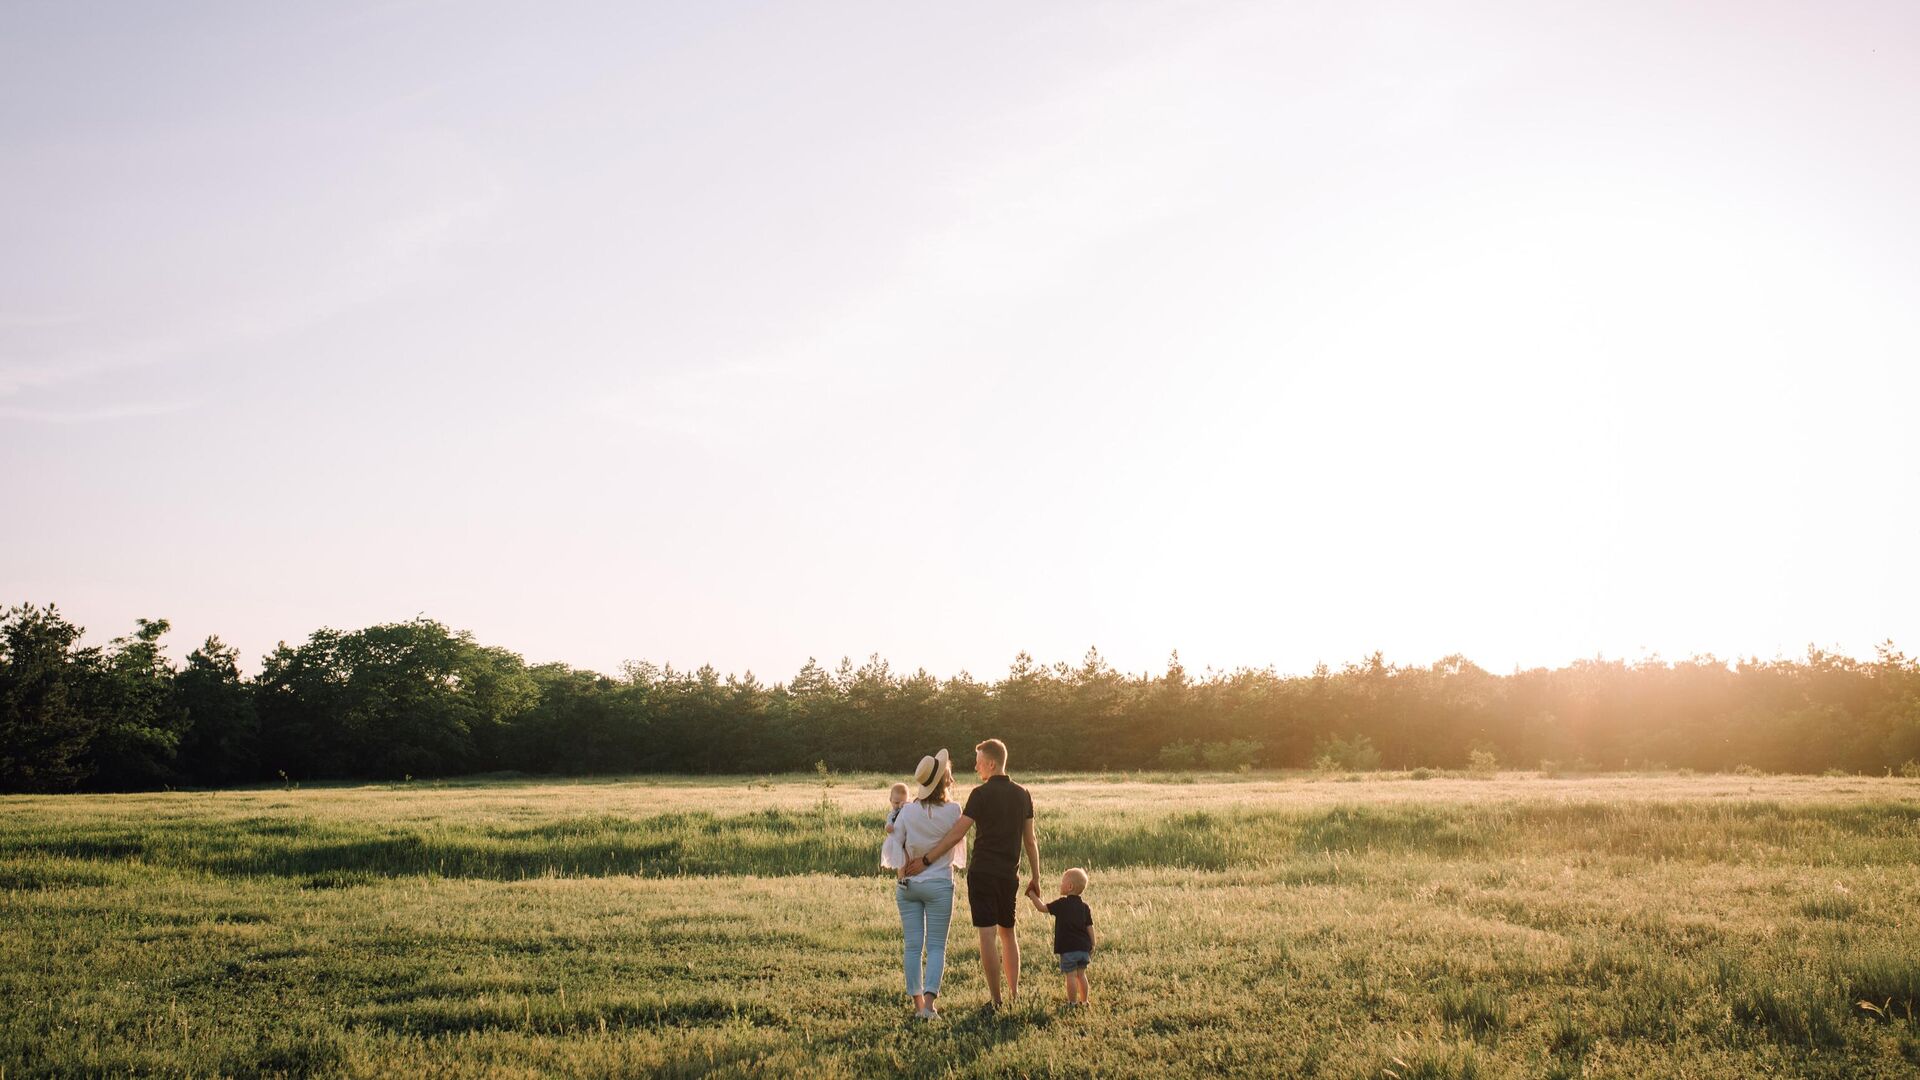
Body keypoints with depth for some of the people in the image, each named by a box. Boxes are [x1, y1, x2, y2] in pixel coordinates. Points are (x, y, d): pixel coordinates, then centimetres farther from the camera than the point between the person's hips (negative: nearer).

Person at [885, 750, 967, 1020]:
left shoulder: (908, 811, -6)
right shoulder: (952, 812, -9)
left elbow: (894, 845, -1)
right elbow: (959, 851, 5)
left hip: (908, 885, 2)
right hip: (939, 884, -2)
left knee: (912, 946, 8)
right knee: (936, 946, 2)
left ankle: (918, 1002, 10)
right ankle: (929, 1002, -10)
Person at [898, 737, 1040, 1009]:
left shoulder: (981, 794, -10)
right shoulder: (1022, 795, 7)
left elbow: (957, 834, -15)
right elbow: (1030, 841, 11)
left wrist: (925, 859, -13)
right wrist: (1035, 879, 16)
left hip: (983, 872, -6)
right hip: (1009, 875, 6)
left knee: (988, 935, -3)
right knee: (1008, 933, 19)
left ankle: (995, 998, -2)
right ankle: (1014, 993, 21)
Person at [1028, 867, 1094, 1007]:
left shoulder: (1062, 904, -9)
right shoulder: (1085, 907, 5)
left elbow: (1043, 907, -5)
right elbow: (1090, 928, 5)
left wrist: (1033, 896, 8)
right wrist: (1092, 946, 13)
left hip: (1068, 949, -5)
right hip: (1083, 948, 6)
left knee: (1071, 976, 0)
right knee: (1081, 974, 16)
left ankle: (1072, 1003, 4)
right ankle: (1084, 1001, 22)